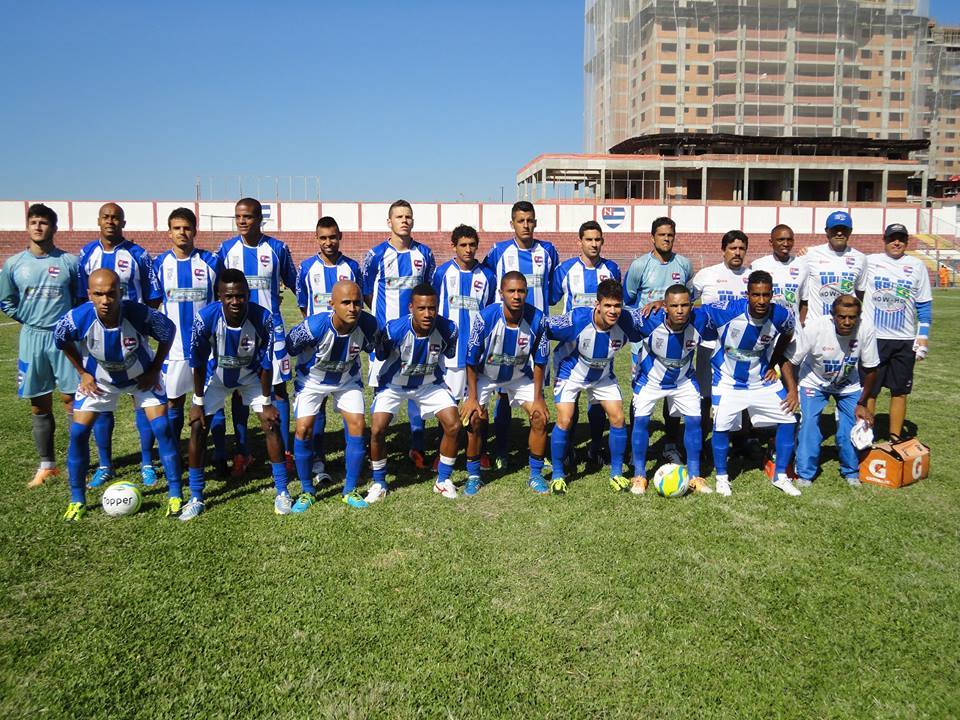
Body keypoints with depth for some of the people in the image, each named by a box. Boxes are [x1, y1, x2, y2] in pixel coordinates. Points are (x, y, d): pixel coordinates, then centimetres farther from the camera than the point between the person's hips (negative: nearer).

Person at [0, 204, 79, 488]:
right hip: (32, 339, 3)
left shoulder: (70, 261, -2)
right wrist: (28, 319, 4)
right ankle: (47, 465, 18)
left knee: (71, 399, -1)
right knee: (39, 405, 8)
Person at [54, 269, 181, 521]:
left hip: (141, 376, -1)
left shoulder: (139, 314, -36)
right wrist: (82, 373, -5)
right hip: (98, 379, 2)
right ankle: (77, 500, 14)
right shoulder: (77, 319, -31)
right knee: (78, 432, -4)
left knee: (162, 428, -12)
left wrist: (154, 370, -11)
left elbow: (168, 332, -13)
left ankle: (175, 495, 1)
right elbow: (61, 341, -5)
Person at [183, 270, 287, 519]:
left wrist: (266, 402, -14)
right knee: (198, 427, -7)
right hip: (216, 376, 0)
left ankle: (282, 492, 6)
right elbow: (198, 363, -18)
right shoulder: (206, 318, -31)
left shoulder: (263, 318, -31)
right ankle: (196, 498, 8)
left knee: (271, 424, -8)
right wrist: (198, 402, -12)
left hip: (251, 376, 0)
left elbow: (266, 363, -20)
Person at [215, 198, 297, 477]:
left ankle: (284, 451, 9)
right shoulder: (227, 249, 2)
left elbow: (295, 284, 8)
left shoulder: (277, 248, -2)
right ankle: (242, 452, 16)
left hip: (271, 327, -1)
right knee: (239, 389, 6)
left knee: (278, 387, 0)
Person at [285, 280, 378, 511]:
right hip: (314, 379, -2)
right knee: (304, 429, -8)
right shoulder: (315, 325, -36)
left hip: (348, 379, 2)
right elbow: (289, 348, -17)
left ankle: (350, 490, 9)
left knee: (357, 427, -7)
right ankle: (307, 491, 11)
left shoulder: (367, 324, -28)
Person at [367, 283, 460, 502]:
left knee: (453, 426, -10)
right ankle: (379, 483, 10)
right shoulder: (394, 330, -32)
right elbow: (380, 357, -9)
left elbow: (451, 355, -2)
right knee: (377, 430, -15)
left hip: (430, 383, 2)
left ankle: (443, 480, 12)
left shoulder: (447, 329, -25)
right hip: (394, 384, -2)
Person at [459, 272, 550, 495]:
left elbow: (540, 362, -10)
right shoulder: (485, 317, -29)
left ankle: (536, 475, 9)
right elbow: (472, 360, -17)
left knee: (540, 417, -9)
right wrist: (472, 397, -16)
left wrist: (538, 398, -9)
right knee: (475, 418, -16)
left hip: (520, 376, 2)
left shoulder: (537, 319, -23)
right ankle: (474, 475, 5)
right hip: (485, 376, -2)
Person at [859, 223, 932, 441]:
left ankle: (895, 438, 14)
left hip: (905, 341, 2)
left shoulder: (917, 266, 6)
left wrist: (923, 336, 1)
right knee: (868, 390, 1)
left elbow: (924, 305, 6)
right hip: (873, 338, -1)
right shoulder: (869, 262, 3)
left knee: (900, 391, 6)